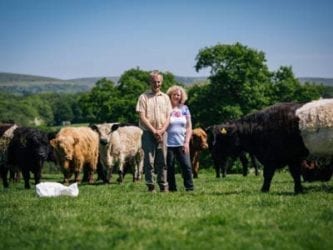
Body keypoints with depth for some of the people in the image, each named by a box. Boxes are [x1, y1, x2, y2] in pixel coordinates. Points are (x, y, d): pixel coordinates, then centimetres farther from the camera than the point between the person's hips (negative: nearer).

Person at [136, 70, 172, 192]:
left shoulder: (165, 97, 13)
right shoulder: (144, 97, 2)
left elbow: (168, 117, 9)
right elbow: (142, 117, -5)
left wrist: (162, 130, -8)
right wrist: (154, 131, -12)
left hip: (162, 133, 3)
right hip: (148, 133, -3)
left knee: (162, 160, 2)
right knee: (149, 160, -5)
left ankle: (163, 186, 6)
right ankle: (150, 186, 0)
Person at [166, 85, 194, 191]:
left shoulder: (184, 109, 10)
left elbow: (189, 127, 10)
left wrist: (187, 142, 0)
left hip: (182, 144, 2)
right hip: (168, 144, -2)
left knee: (187, 166, -6)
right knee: (170, 168, 1)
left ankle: (190, 188, -2)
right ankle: (172, 189, 9)